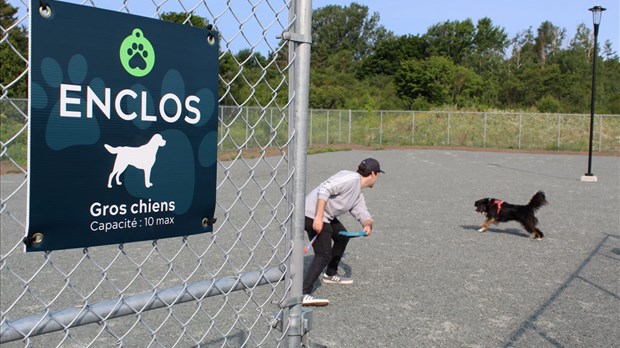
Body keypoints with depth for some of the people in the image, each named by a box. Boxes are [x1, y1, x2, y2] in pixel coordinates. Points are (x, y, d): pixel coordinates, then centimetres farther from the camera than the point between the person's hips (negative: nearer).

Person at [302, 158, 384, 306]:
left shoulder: (358, 193, 18)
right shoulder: (352, 178, -14)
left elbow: (361, 212, 13)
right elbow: (325, 188, -24)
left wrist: (368, 225, -12)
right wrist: (318, 217, -29)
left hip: (326, 216, 11)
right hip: (313, 214, -11)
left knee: (342, 237, 28)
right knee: (323, 256, -16)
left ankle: (330, 274, 42)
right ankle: (304, 294, -23)